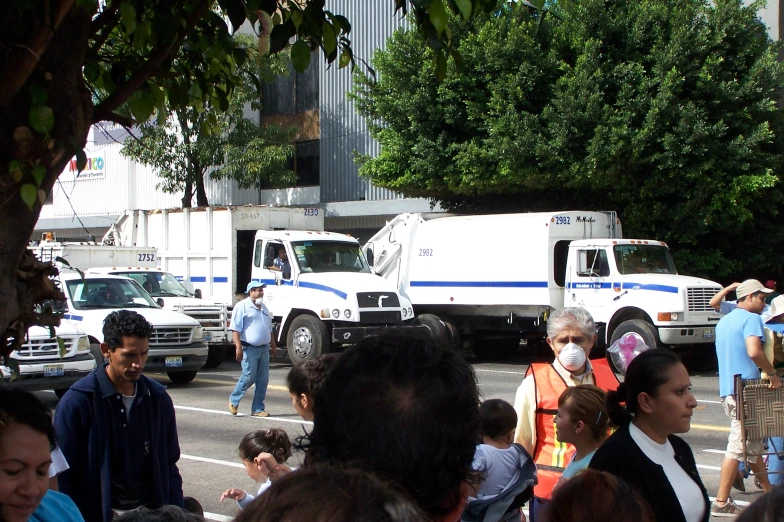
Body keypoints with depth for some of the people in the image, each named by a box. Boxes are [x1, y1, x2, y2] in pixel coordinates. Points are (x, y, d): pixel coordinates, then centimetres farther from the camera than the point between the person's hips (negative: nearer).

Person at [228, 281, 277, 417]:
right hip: (249, 349, -7)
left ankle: (258, 409, 9)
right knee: (249, 377, -7)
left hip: (264, 348, 7)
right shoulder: (242, 306, -6)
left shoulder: (263, 307, 19)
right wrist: (238, 347, -20)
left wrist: (273, 346, 22)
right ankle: (233, 400, 15)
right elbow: (235, 328, -12)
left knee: (263, 380, 3)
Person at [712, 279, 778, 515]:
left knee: (754, 444, 18)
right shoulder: (751, 319, -9)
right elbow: (754, 351, -25)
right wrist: (772, 373, -13)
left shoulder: (723, 321, 19)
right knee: (738, 446, -7)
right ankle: (721, 502, -7)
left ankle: (769, 492, 27)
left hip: (728, 389, 10)